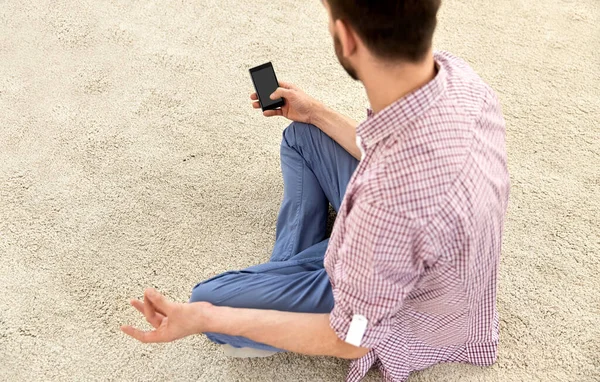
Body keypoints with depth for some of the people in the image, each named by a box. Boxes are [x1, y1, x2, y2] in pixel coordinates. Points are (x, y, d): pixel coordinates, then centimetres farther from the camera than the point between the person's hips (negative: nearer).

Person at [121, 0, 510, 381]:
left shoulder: (388, 199, -45)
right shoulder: (453, 71, -22)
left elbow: (351, 340, -25)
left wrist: (204, 318, -23)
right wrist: (315, 113, 11)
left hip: (402, 313, -6)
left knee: (208, 299, -5)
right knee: (301, 134, 13)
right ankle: (292, 271, 18)